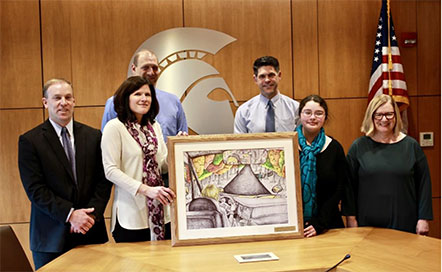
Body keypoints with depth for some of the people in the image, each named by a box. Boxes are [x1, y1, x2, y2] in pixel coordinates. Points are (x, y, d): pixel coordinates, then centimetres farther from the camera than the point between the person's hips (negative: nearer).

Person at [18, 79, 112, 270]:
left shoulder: (94, 136, 7)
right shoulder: (29, 141, -1)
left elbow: (104, 181, 4)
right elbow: (35, 189, -8)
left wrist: (92, 214, -10)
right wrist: (70, 214, -15)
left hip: (91, 232, 2)